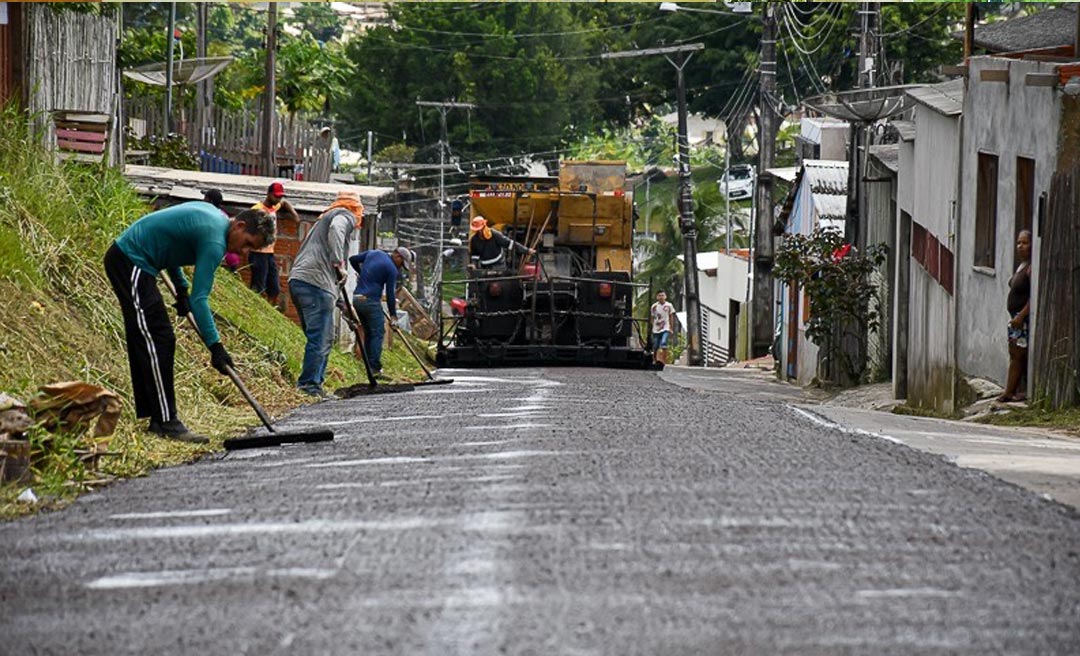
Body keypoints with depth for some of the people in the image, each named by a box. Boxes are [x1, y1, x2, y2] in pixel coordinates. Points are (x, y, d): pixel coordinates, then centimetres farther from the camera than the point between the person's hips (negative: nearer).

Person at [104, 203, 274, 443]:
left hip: (124, 259, 11)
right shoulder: (215, 241, -19)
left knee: (144, 343, 12)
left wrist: (181, 287, 18)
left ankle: (154, 418, 15)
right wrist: (215, 345, -23)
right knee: (157, 343, -12)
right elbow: (199, 298, -22)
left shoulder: (212, 214, 11)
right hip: (130, 262, -11)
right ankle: (166, 422, -14)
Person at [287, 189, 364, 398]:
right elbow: (336, 230, -20)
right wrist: (338, 264, -17)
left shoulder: (324, 218, 33)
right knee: (319, 338, -11)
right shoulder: (346, 216, 6)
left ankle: (313, 384, 13)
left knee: (325, 339, 14)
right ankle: (309, 385, -16)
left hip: (298, 279, 9)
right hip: (316, 281, -9)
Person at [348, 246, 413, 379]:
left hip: (356, 298, 8)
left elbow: (353, 259, 20)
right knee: (378, 333, -4)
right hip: (370, 301, -8)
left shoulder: (373, 253, 12)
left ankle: (369, 366, 15)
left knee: (368, 333, 15)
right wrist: (393, 315, 1)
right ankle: (375, 368, -12)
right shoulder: (392, 269, -8)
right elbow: (390, 294, -7)